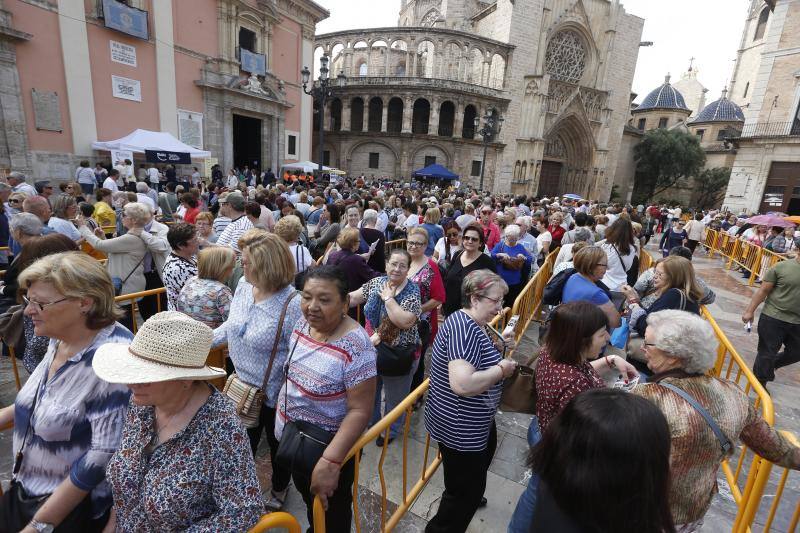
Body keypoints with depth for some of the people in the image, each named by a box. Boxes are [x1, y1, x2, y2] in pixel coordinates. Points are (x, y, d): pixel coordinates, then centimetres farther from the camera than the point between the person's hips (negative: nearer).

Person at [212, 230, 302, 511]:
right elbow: (230, 325, 8)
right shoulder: (243, 286, -10)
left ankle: (279, 488, 53)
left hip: (274, 393, -5)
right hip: (243, 386, 6)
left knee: (277, 443, 23)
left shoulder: (292, 304, -32)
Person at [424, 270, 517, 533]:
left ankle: (467, 497, 61)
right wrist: (501, 369, -26)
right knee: (466, 491, 7)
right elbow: (462, 384, -40)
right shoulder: (464, 327, -31)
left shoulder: (470, 323, 1)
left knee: (486, 449, 36)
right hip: (459, 427, -11)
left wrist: (498, 346, -1)